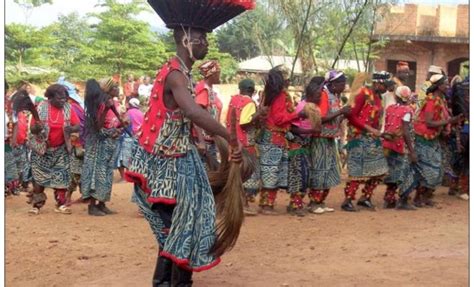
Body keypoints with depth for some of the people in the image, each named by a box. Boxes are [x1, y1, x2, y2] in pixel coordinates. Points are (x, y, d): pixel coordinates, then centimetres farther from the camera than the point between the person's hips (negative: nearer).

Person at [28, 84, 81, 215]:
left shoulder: (68, 108, -5)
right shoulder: (41, 108, -9)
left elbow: (78, 126, -8)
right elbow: (32, 128, -7)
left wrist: (71, 128, -31)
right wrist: (37, 128, -31)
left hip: (60, 150, 1)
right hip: (42, 149, -1)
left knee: (61, 177, -1)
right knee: (39, 176, 2)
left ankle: (61, 204, 7)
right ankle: (36, 204, 10)